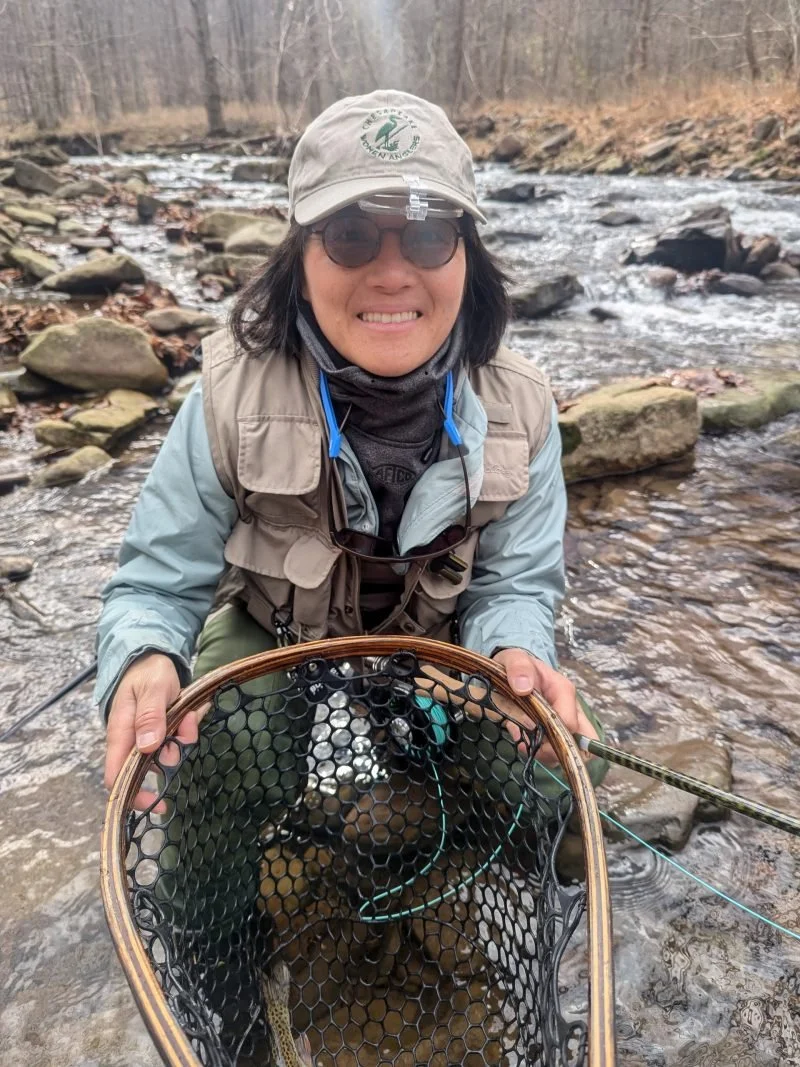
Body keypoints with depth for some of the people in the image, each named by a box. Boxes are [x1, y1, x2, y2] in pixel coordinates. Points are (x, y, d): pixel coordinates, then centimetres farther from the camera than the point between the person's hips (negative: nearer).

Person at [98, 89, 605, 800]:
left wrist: (518, 657, -36)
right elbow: (160, 587, -17)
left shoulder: (518, 407, -18)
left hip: (442, 665, 2)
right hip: (269, 656, -1)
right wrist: (147, 662, -41)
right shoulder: (233, 395, -24)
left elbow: (513, 582, -12)